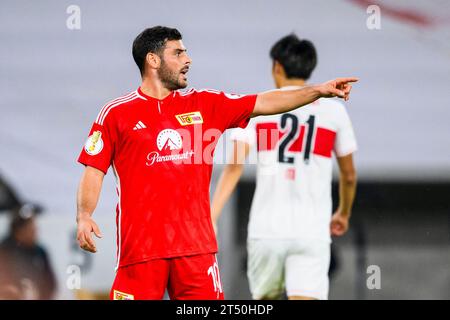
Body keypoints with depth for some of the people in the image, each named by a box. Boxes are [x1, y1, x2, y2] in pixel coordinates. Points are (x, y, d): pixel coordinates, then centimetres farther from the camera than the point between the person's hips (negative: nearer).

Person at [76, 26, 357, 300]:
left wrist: (318, 91, 3)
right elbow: (94, 171, 1)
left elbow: (263, 103, 11)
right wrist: (84, 217, -15)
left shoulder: (204, 105, 13)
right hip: (140, 246, -3)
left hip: (196, 245, 3)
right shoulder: (116, 114, 2)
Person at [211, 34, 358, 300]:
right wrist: (343, 214, 35)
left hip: (266, 231, 0)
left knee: (265, 302, 21)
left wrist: (211, 218, -9)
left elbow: (234, 166, -7)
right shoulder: (334, 111, 8)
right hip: (313, 233, 0)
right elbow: (349, 176, 17)